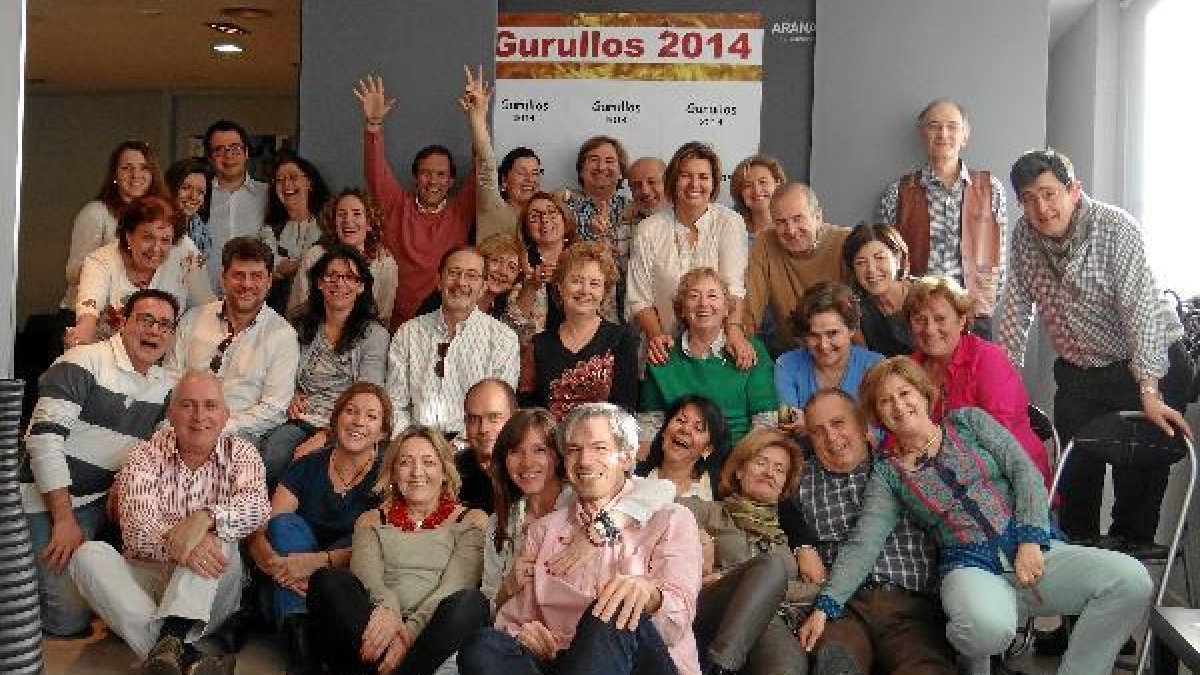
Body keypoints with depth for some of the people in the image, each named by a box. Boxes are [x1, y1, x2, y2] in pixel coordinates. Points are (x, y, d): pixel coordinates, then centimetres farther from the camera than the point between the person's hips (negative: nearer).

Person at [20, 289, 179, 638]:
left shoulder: (167, 387, 8)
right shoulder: (85, 362, -12)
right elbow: (45, 438, -17)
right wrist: (64, 518, -16)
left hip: (96, 503, 7)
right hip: (44, 500, -6)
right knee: (71, 616, -10)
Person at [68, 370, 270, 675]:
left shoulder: (241, 454, 3)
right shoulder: (145, 455, 2)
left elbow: (257, 507, -17)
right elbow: (136, 526, -14)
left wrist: (204, 518, -37)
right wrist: (175, 543, -37)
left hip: (212, 590, -1)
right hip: (146, 577, 1)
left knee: (215, 532, -26)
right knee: (87, 555, -24)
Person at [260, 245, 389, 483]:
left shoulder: (374, 334, 2)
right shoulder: (303, 327, 17)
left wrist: (324, 436, -19)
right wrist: (291, 396, 3)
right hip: (301, 420, 3)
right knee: (268, 460, -31)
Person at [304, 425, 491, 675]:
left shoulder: (471, 520, 15)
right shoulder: (372, 520, 22)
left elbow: (455, 586, -2)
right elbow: (366, 575, 2)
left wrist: (411, 630, -20)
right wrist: (384, 608, -23)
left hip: (435, 633, -1)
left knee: (468, 603, -34)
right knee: (326, 580, -23)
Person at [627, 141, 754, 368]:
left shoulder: (730, 223, 0)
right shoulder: (648, 230, 3)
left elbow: (734, 285, -13)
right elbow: (639, 299, 2)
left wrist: (734, 329, -30)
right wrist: (655, 335, -16)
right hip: (668, 348, 1)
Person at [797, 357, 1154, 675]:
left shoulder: (967, 421, 12)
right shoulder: (887, 474, 7)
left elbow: (1024, 470, 4)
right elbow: (862, 545, -1)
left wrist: (1030, 540, -11)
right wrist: (825, 606, -13)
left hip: (1034, 549, 2)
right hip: (970, 567, -2)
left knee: (1131, 579, -23)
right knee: (988, 626, -38)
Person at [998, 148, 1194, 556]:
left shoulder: (1116, 228, -19)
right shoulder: (1024, 235, -4)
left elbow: (1140, 308, -26)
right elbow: (1016, 305, 0)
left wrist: (1149, 393, -32)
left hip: (1151, 364, -4)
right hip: (1080, 373, 4)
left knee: (1141, 472, -3)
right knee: (1076, 471, 4)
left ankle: (1130, 547, 18)